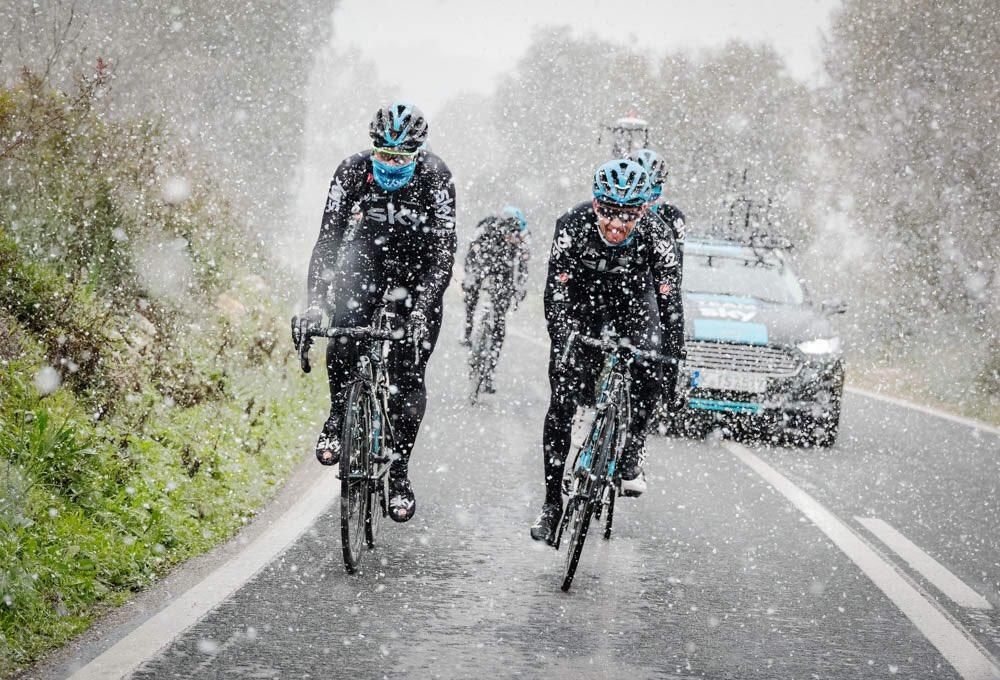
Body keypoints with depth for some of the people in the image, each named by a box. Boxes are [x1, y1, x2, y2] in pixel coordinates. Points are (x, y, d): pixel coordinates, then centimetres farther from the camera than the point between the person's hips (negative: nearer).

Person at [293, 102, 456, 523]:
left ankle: (400, 471, 5)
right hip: (366, 260, 1)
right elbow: (327, 240, -21)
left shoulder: (435, 176, -24)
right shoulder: (353, 172, -20)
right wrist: (314, 304, -33)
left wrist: (423, 309, -41)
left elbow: (445, 249, -28)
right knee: (342, 335, -28)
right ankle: (339, 415, -2)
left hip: (419, 272, -1)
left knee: (408, 377, -7)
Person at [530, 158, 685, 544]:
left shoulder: (656, 236, -29)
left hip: (633, 302, 1)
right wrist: (562, 341, -43)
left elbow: (669, 300, -26)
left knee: (648, 370, -25)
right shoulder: (573, 226, -31)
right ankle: (552, 503, -2)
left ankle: (631, 453, 1)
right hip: (582, 300, -1)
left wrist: (673, 361, -31)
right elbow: (556, 289, -30)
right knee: (562, 402, -10)